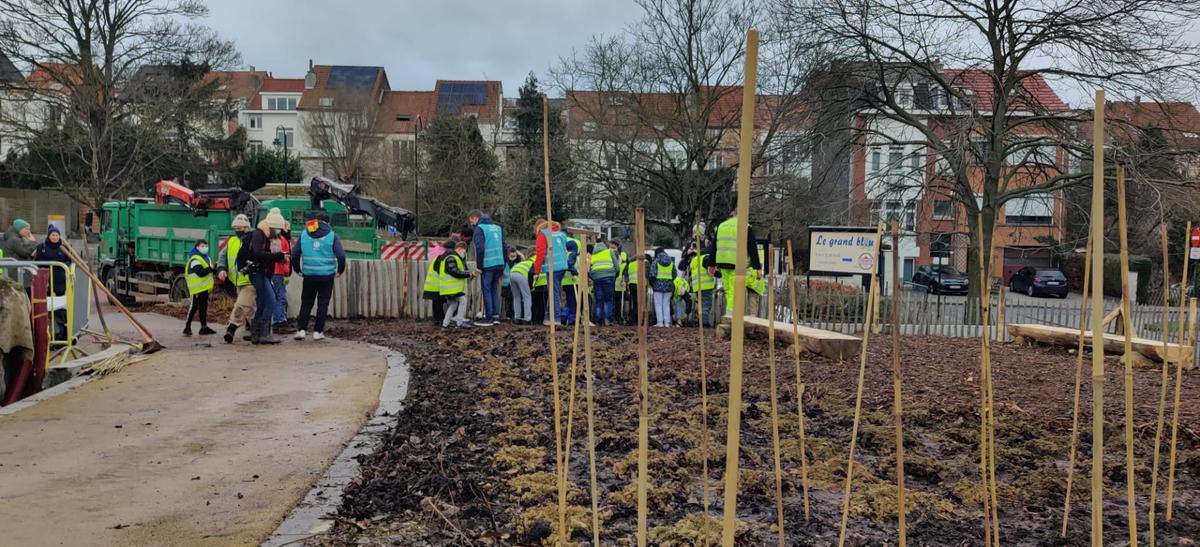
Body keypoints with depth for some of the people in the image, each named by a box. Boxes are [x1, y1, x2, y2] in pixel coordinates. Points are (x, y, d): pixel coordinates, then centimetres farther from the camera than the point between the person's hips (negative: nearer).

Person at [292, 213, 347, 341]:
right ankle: (318, 331, 5)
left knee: (306, 303, 12)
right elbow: (341, 255, -10)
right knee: (323, 304, 6)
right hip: (327, 275, -2)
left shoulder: (304, 234, 4)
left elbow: (295, 254, 2)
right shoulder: (332, 235, -4)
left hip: (309, 275, 2)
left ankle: (301, 329, 4)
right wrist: (340, 271, 4)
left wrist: (298, 270, 14)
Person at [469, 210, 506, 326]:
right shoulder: (498, 227, 16)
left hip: (487, 265, -7)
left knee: (486, 291, 0)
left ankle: (489, 318, 1)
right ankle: (496, 315, 16)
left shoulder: (480, 228, -6)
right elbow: (505, 247, 17)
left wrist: (478, 266, -9)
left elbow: (480, 249, -17)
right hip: (499, 264, 7)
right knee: (494, 290, 15)